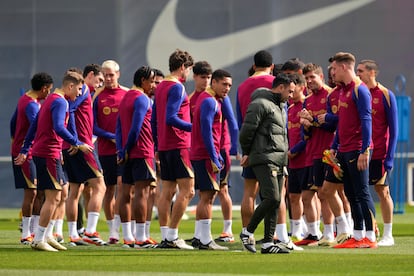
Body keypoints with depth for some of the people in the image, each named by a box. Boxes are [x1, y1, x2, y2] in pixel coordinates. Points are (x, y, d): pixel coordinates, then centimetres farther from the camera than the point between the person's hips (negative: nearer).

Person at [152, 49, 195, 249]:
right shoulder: (177, 87, -12)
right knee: (187, 190, -7)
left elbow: (154, 119, 18)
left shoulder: (160, 87, 15)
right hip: (178, 146, -9)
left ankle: (165, 236, 8)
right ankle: (172, 236, -11)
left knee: (167, 190, 9)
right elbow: (170, 118, -21)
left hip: (163, 147, 9)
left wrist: (157, 147, 22)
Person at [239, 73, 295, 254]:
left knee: (274, 202, 5)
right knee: (272, 199, -16)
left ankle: (268, 243, 6)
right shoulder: (260, 104, -8)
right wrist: (247, 153, 1)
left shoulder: (281, 107, 22)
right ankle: (248, 231, -2)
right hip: (264, 160, -9)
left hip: (279, 161, 9)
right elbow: (247, 131, -11)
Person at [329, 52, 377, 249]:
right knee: (351, 195, 9)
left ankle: (370, 237, -6)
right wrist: (334, 148, 21)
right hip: (344, 151, 9)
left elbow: (366, 121, -16)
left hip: (357, 151, -9)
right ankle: (358, 237, 12)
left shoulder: (359, 90, -10)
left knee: (362, 193, -8)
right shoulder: (343, 91, 18)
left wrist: (365, 151, -20)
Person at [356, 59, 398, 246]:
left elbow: (393, 129, -3)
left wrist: (389, 157, -10)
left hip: (379, 153, -4)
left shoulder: (385, 95, -3)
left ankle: (388, 235, 6)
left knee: (382, 191, 0)